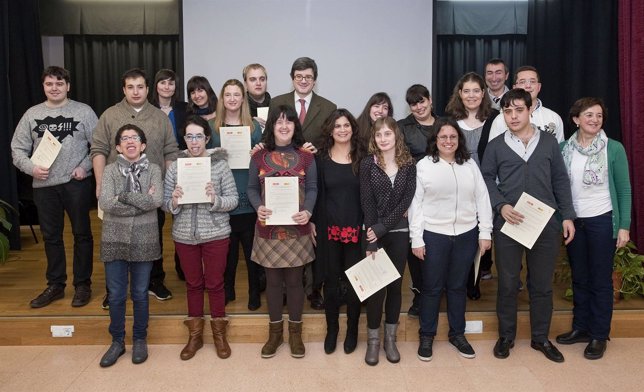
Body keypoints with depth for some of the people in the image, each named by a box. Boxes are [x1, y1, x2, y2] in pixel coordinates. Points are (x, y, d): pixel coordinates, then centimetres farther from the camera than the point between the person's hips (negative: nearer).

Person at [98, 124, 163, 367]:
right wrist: (142, 202, -15)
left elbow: (157, 201, -14)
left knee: (140, 294, 10)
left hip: (143, 240, -1)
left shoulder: (153, 170, 2)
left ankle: (140, 340, 26)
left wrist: (123, 195, -13)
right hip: (115, 239, 1)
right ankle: (117, 341, 25)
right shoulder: (110, 170, 3)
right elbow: (105, 203, -13)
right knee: (116, 295, 8)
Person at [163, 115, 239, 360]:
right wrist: (174, 201, -19)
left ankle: (219, 333, 27)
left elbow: (233, 200, -6)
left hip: (215, 234, -2)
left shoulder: (220, 165, -5)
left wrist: (215, 199, -24)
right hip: (184, 235, 2)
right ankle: (195, 335, 30)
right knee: (193, 284, 15)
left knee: (215, 284, 9)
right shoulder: (175, 166, 1)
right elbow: (165, 204, 3)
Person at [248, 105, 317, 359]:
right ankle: (275, 331, 25)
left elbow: (312, 188, 1)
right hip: (268, 229, 1)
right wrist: (258, 207, -16)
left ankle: (295, 332, 23)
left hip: (297, 229, 0)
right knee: (273, 280, 10)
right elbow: (252, 189, 4)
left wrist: (308, 211, -18)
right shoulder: (259, 157, 4)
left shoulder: (306, 156, 3)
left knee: (294, 280, 7)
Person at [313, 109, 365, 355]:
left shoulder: (362, 158, 3)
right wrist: (312, 223, -2)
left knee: (354, 281, 7)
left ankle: (352, 331, 24)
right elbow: (315, 193, 4)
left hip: (356, 229, 0)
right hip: (328, 229, 1)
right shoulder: (321, 159, 4)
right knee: (331, 281, 9)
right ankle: (331, 330, 25)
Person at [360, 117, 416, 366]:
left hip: (399, 232, 2)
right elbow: (367, 203, -8)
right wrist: (371, 241, -14)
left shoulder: (409, 165, 2)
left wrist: (382, 227, -13)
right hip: (374, 232, -2)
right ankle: (373, 340, 16)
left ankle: (390, 339, 22)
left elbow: (406, 200, -5)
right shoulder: (368, 164, -3)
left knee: (395, 284, 9)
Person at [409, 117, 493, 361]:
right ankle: (426, 336, 22)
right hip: (433, 235, -3)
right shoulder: (423, 165, -2)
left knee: (458, 286, 14)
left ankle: (457, 334, 29)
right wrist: (416, 239, -7)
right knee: (432, 287, 7)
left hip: (466, 235, 3)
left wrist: (485, 232, 2)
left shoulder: (470, 165, 7)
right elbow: (415, 203, -4)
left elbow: (482, 199, 7)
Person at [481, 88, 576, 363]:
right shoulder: (495, 146, 3)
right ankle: (506, 336, 23)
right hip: (508, 224, -1)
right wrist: (501, 206, -13)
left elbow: (561, 182, 9)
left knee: (542, 284, 10)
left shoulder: (548, 143, 7)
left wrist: (567, 216, 3)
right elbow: (487, 180, 3)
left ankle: (540, 338, 25)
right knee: (507, 283, 7)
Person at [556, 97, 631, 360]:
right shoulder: (565, 148, 1)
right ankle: (581, 328, 26)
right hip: (573, 221, 3)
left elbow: (624, 190, -3)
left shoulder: (614, 149, -6)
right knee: (579, 278, 13)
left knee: (600, 280, 5)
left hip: (602, 221, -3)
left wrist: (624, 226, -7)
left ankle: (599, 336, 17)